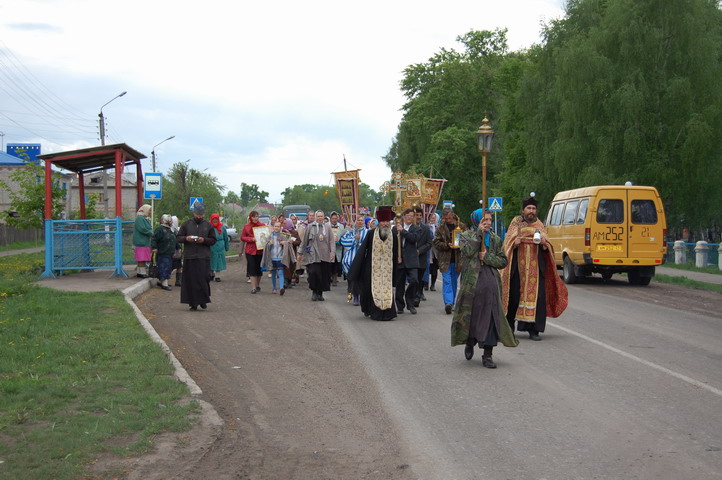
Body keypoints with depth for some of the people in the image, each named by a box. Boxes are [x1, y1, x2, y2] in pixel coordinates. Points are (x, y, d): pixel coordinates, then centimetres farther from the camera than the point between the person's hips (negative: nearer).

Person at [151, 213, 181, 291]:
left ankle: (160, 281, 24)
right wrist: (154, 247, -25)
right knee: (164, 268, -9)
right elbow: (153, 239, -17)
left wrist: (178, 248, 25)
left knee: (168, 268, 13)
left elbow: (175, 240, 27)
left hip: (170, 254, 9)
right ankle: (164, 284, -8)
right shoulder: (160, 229, -12)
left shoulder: (170, 229, 17)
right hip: (162, 253, -9)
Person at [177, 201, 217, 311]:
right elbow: (178, 237, 8)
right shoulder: (186, 224, 9)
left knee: (204, 279, -4)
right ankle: (193, 303, 5)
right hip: (189, 257, 0)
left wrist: (204, 240, -10)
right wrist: (186, 238, -12)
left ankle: (203, 300, 11)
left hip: (204, 257, 0)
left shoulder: (208, 225, 9)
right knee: (191, 280, 0)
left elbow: (213, 240, 9)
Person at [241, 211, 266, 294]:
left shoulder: (262, 225, 4)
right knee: (252, 268, -6)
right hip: (250, 250, -1)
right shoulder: (246, 226, 4)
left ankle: (258, 285, 25)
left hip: (260, 250, 1)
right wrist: (252, 239, -12)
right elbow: (242, 237, 3)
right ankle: (253, 287, -8)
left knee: (259, 268, 9)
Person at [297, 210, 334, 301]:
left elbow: (331, 240, 5)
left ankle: (320, 293, 14)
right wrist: (300, 253, 10)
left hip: (325, 255, 2)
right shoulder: (310, 227, 4)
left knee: (324, 275, 1)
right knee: (314, 272, -14)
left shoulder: (327, 227, 8)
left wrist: (333, 251, -8)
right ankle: (314, 292, 4)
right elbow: (304, 240, 9)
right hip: (313, 255, -2)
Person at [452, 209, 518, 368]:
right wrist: (479, 232, -12)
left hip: (491, 282, 2)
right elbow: (467, 251, -16)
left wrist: (487, 257, -8)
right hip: (472, 282, -2)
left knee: (491, 317, -4)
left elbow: (503, 261, 8)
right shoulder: (466, 236, 5)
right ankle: (469, 343, 32)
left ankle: (487, 355, 1)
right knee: (471, 314, 3)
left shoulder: (495, 239, 13)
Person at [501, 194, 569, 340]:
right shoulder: (516, 222, 10)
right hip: (518, 264, -1)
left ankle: (534, 330, -3)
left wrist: (544, 243, -15)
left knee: (536, 295, -6)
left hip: (536, 265, 1)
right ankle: (509, 327, 14)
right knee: (515, 294, -2)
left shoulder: (539, 225, 14)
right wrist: (514, 243, -19)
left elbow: (546, 247, 8)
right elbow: (508, 242, 3)